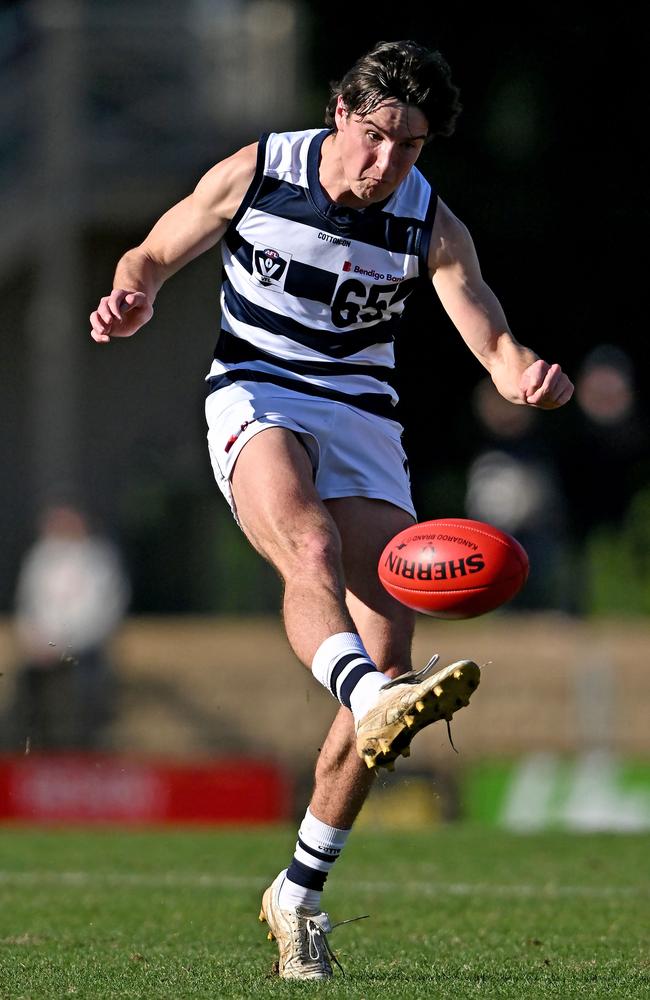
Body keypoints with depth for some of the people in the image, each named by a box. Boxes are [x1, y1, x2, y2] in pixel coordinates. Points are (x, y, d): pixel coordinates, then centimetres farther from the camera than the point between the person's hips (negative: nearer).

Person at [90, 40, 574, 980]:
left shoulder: (432, 225, 0)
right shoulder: (254, 174, -3)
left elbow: (494, 345, -7)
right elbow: (156, 252, 9)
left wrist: (528, 375, -31)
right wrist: (132, 294, -14)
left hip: (364, 419, 3)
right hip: (256, 401, -3)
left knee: (386, 656, -9)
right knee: (312, 544, -37)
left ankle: (300, 890, 5)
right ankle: (371, 701, -69)